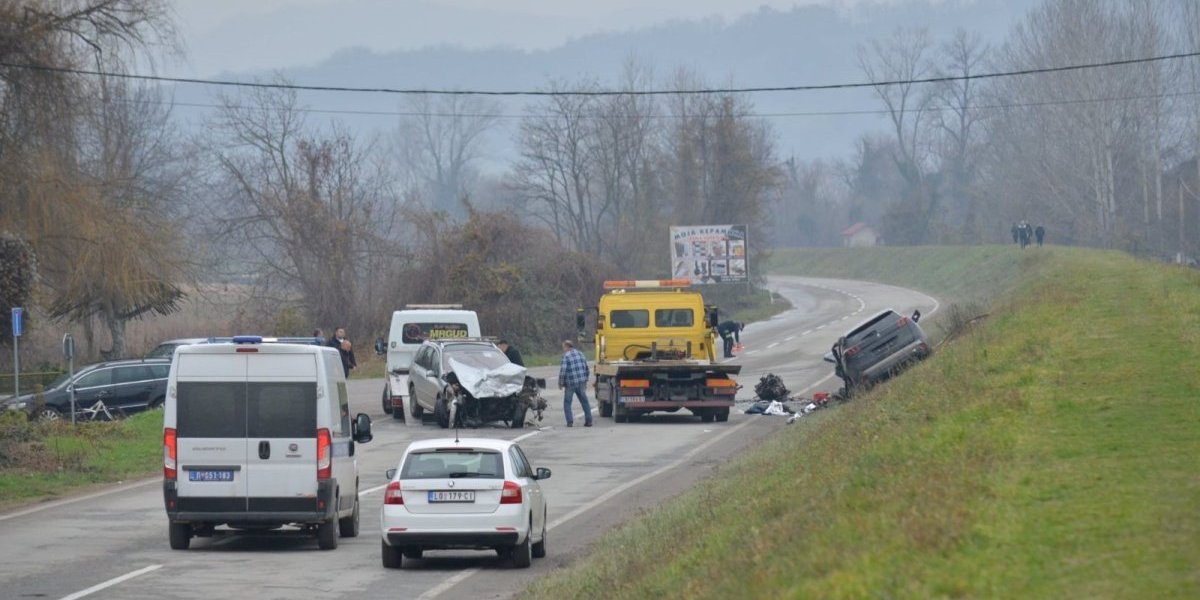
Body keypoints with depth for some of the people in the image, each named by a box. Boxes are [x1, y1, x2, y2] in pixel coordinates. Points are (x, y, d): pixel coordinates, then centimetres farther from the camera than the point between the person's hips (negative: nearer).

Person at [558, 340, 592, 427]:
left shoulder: (566, 356, -11)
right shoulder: (581, 354, 10)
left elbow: (563, 371, -14)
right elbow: (586, 369, 15)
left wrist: (560, 383, -4)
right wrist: (585, 380, 24)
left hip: (570, 384, -5)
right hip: (581, 383, 5)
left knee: (567, 403, 5)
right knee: (584, 402, 12)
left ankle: (570, 422, -4)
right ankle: (588, 421, 10)